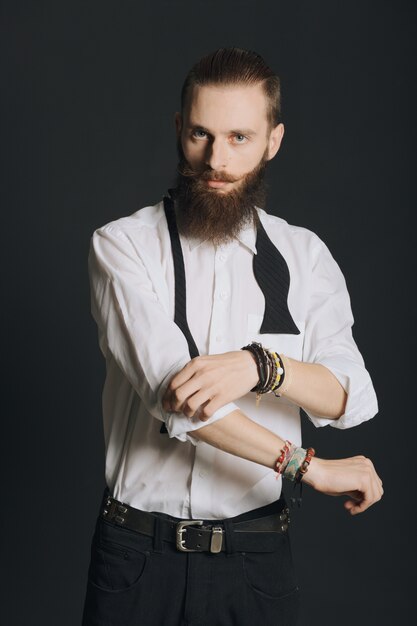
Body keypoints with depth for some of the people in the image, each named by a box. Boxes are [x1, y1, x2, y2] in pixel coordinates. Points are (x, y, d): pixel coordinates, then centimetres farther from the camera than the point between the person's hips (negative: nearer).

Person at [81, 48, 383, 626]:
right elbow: (170, 387, -18)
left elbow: (351, 398, -7)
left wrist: (262, 365, -27)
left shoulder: (305, 256, 4)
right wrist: (307, 466, -18)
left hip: (256, 554, 2)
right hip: (138, 550, -2)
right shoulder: (122, 246, -5)